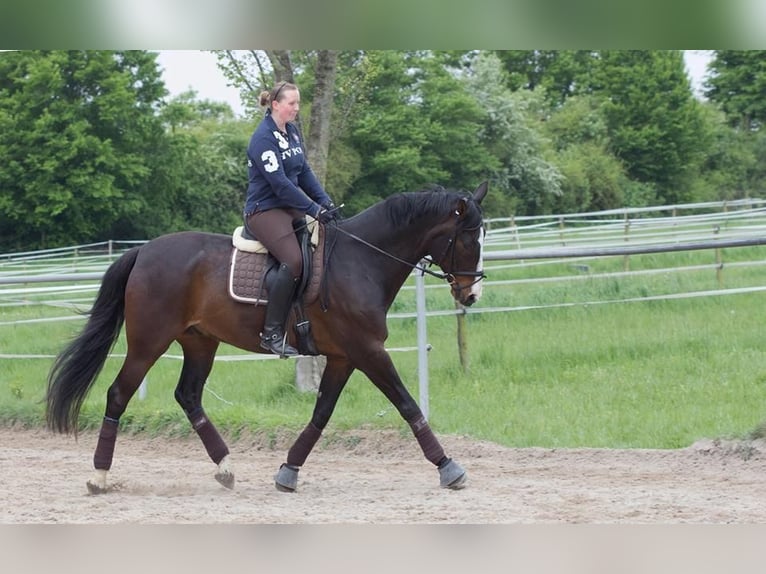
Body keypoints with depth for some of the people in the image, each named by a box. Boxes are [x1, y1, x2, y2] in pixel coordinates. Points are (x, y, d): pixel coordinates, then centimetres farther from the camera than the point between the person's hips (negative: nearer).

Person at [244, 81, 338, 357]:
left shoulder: (292, 132, 12)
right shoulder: (263, 138, -15)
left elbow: (305, 173, 13)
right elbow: (280, 183, -22)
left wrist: (326, 202, -2)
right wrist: (315, 210, -23)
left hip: (291, 208, 10)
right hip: (264, 210, -9)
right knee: (293, 261, -29)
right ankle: (272, 333, -24)